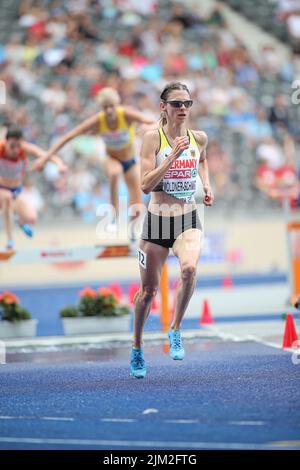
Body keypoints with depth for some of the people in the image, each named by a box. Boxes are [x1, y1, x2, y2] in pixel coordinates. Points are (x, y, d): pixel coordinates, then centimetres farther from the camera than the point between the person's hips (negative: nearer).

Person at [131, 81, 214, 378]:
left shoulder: (199, 138, 3)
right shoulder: (153, 137, -9)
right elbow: (146, 185, -17)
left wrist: (207, 187, 12)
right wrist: (173, 155, -23)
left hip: (188, 220, 2)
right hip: (157, 220, -2)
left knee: (189, 268, -30)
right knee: (148, 290, 8)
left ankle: (175, 330, -9)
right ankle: (137, 348, 31)